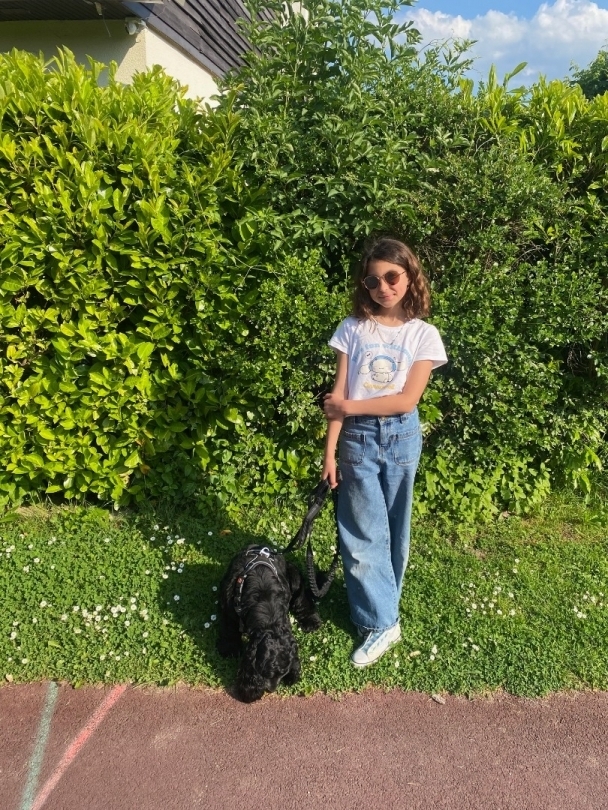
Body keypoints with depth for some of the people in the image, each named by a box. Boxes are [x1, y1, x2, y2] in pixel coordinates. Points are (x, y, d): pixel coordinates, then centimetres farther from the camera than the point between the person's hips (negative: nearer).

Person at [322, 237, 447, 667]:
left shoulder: (423, 334, -3)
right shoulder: (353, 328, 0)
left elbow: (406, 400, -11)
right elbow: (338, 396, -3)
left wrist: (349, 406, -11)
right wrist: (330, 451, -6)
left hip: (401, 438, 0)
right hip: (358, 438, 0)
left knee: (394, 529, 12)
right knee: (363, 533, 1)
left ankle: (377, 603, 32)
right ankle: (382, 622, 14)